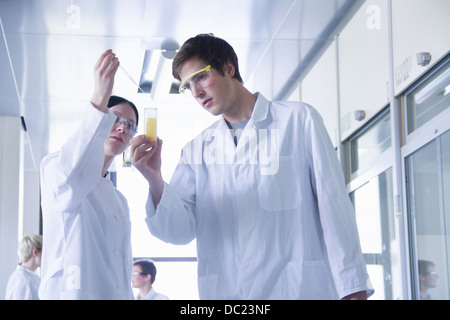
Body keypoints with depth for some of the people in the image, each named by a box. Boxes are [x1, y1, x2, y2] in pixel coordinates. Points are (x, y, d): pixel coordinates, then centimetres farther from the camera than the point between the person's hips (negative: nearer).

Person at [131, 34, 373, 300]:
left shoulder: (298, 120, 3)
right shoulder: (197, 150, 12)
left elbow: (334, 207, -1)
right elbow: (181, 230, 2)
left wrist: (353, 288, -7)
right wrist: (155, 181, -16)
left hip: (301, 288, -3)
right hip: (226, 291, 3)